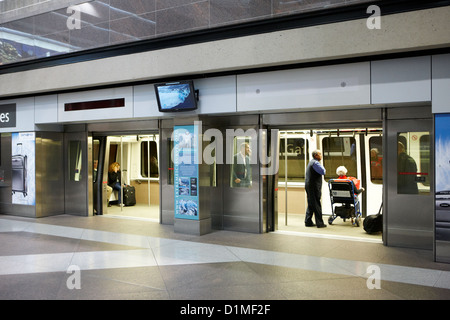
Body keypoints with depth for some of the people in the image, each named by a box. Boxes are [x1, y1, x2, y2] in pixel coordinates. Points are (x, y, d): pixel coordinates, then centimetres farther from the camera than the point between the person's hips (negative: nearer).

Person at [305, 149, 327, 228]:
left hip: (309, 186, 10)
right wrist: (322, 167, -2)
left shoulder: (311, 162, 20)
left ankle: (308, 222, 14)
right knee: (317, 205, -7)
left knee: (311, 204, 12)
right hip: (314, 186, -10)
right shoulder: (315, 163, -13)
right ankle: (319, 223, -4)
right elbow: (323, 172, -19)